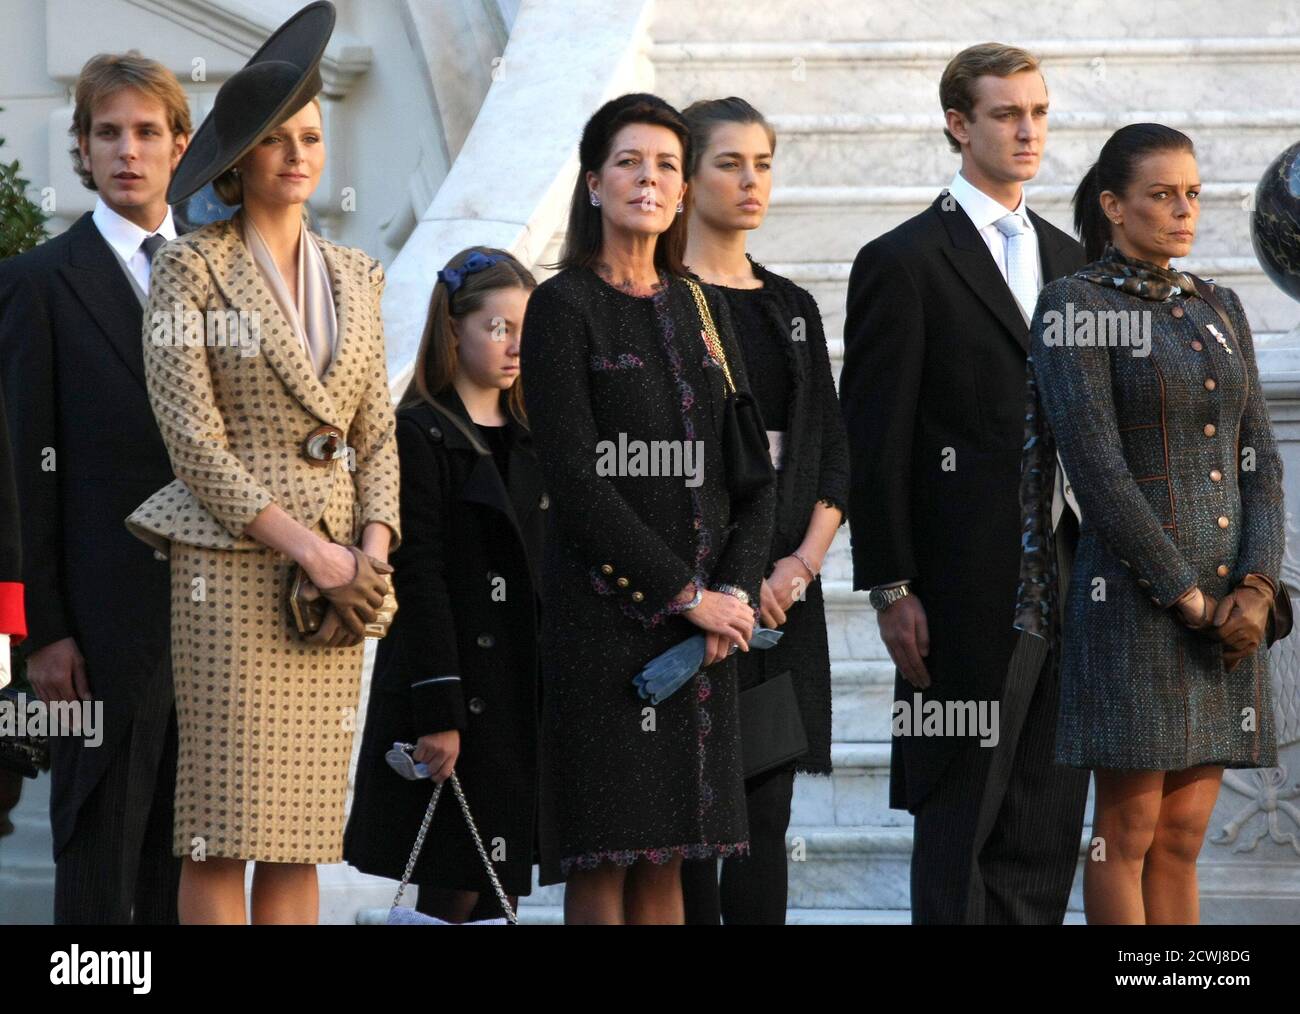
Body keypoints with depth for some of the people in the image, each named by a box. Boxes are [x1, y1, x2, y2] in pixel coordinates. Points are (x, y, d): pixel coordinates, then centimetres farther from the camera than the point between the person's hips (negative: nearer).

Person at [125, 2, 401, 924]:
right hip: (232, 567, -5)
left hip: (337, 574, 5)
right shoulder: (191, 268, -1)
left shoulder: (355, 277, 15)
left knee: (303, 834, 4)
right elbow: (193, 436, -8)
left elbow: (377, 432, 14)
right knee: (225, 831, -6)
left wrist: (373, 547, -3)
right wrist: (305, 547, -14)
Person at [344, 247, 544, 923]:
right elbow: (418, 579, -14)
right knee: (453, 890, -5)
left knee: (500, 886, 7)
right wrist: (437, 710, -19)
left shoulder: (529, 442, 14)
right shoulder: (418, 435, -8)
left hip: (522, 689, 7)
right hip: (455, 681, -7)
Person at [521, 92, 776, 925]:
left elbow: (753, 472, 12)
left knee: (667, 854, 6)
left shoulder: (703, 309, 15)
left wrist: (736, 590, -4)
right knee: (604, 856, -5)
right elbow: (575, 482, -11)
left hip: (707, 618, 5)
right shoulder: (563, 308, -3)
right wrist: (687, 593, -12)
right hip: (606, 607, -5)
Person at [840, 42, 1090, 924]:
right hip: (967, 597, -6)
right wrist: (891, 588, -12)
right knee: (962, 822, -2)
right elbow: (875, 443, -7)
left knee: (1049, 827, 8)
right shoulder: (903, 264, -4)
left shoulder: (1070, 262, 16)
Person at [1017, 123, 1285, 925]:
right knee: (1129, 830, -1)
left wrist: (1256, 587, -6)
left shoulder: (1219, 310, 14)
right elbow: (1096, 469, -13)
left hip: (1227, 609, 6)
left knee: (1182, 839, 8)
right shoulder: (1073, 308, -5)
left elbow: (1258, 459, 9)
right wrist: (1187, 597, -14)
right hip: (1133, 606, -6)